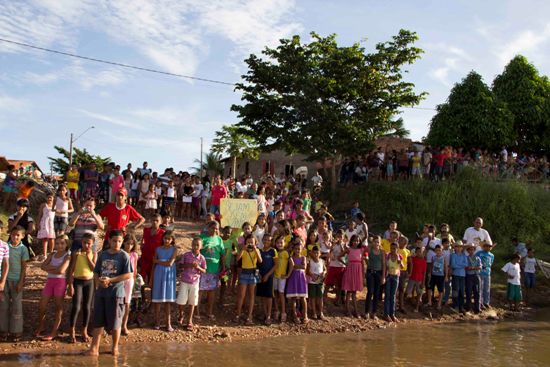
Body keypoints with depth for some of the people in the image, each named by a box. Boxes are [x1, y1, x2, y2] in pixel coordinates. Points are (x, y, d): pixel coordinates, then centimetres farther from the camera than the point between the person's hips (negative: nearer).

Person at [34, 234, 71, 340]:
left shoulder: (67, 256, -7)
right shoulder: (52, 254, 10)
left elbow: (61, 270, -21)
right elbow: (43, 266, -2)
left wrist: (49, 268, -9)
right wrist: (55, 267, -14)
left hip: (60, 281, -5)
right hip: (50, 281, 5)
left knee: (58, 307, 2)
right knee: (42, 306, 7)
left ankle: (54, 332, 8)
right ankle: (40, 326, 30)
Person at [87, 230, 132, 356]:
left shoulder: (123, 256, -6)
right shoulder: (102, 254, 8)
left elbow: (128, 275, -12)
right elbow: (96, 272, 12)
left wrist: (110, 280, -15)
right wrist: (99, 281, -10)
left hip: (116, 293, -4)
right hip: (100, 292, 4)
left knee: (115, 323, 6)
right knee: (98, 322, 5)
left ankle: (115, 347, 21)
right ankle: (94, 348, 9)